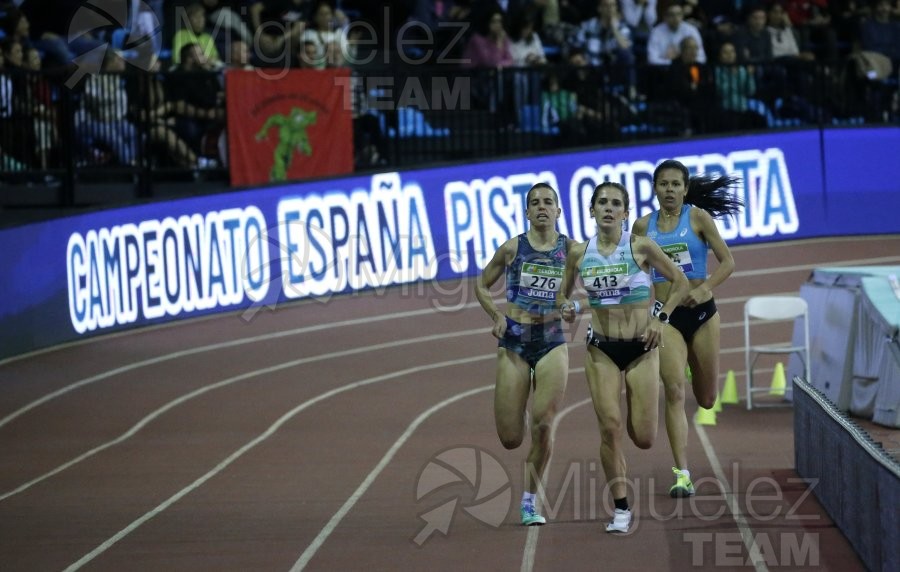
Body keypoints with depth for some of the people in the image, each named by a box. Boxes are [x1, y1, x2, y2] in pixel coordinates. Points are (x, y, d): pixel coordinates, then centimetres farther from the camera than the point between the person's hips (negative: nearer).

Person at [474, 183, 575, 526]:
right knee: (510, 438, -2)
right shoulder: (512, 248, 1)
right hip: (514, 341, 0)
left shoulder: (571, 249, 1)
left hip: (552, 342, 0)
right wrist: (496, 316, -4)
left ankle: (530, 501, 3)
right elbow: (482, 286, 12)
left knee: (542, 427, -11)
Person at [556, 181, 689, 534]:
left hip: (641, 349, -1)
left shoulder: (641, 247, -8)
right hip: (601, 350, 1)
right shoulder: (579, 254, 0)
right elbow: (562, 294, 14)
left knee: (644, 439, -2)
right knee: (610, 426, -13)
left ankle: (637, 421, 37)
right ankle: (621, 508, -2)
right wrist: (567, 307, -9)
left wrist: (661, 318, -9)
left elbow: (680, 282, 3)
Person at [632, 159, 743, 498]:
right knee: (674, 392, -17)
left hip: (701, 311, 0)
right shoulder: (643, 226, 3)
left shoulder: (698, 217, -3)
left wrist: (704, 289, -19)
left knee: (706, 400, 11)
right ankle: (682, 474, -18)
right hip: (664, 315, 0)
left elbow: (727, 262, -5)